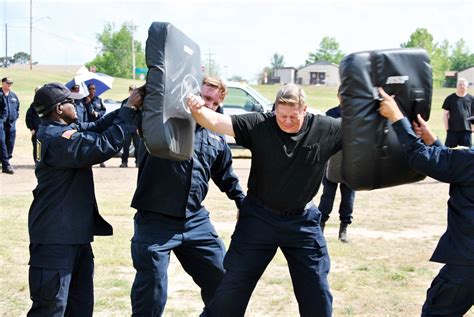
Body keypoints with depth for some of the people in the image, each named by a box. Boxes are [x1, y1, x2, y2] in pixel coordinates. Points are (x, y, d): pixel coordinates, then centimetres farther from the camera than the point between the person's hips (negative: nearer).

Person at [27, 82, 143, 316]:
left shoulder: (58, 130, 8)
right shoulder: (60, 139, -23)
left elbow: (97, 127, 10)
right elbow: (107, 144, -26)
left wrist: (129, 107, -1)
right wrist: (130, 109, -17)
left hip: (74, 233, 10)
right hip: (56, 238, -10)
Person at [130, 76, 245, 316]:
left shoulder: (216, 137, 14)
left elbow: (226, 177, 27)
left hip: (196, 220, 6)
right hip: (155, 221, -5)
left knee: (223, 280, 13)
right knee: (151, 296, -3)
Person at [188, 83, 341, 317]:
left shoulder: (325, 129, -9)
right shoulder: (259, 125, -14)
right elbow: (216, 122, -22)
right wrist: (197, 110, -43)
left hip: (302, 221, 1)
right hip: (259, 217, -1)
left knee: (316, 292, 11)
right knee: (232, 287, 4)